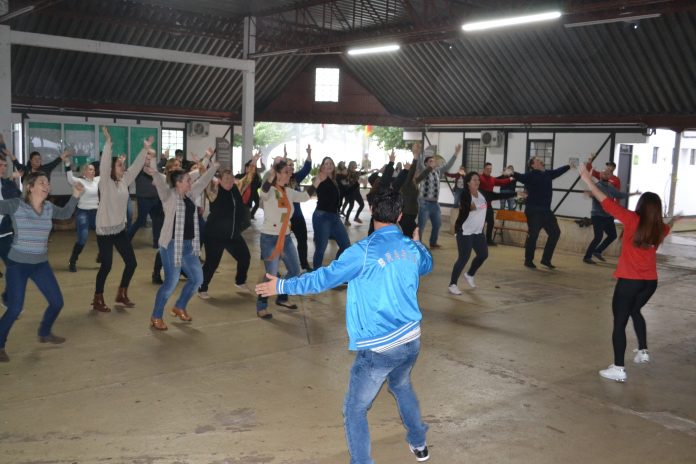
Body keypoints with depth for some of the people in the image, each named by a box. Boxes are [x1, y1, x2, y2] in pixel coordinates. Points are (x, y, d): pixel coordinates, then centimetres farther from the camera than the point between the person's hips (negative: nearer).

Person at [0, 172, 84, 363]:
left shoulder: (49, 207, 2)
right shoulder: (16, 205, -12)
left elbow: (65, 214, 20)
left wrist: (75, 196, 9)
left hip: (41, 264, 5)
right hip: (17, 265, -5)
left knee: (57, 302, 8)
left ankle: (45, 333, 35)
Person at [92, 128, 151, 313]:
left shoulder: (125, 180, 6)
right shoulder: (105, 182, -12)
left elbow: (136, 166, 7)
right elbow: (104, 163, -26)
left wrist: (145, 149, 3)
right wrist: (108, 142, -34)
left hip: (120, 229, 7)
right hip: (105, 231, -7)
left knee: (131, 262, 6)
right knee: (106, 266, -3)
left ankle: (122, 294, 24)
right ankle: (97, 299, 14)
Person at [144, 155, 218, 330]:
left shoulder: (190, 195, 9)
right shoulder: (169, 195, -10)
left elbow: (203, 180, 21)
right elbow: (161, 183, -31)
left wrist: (215, 166, 28)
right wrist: (154, 173, -51)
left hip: (189, 245, 8)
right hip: (172, 245, -8)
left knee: (197, 278, 12)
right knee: (171, 282, -6)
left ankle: (179, 307, 34)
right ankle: (156, 317, 12)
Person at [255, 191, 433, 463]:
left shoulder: (365, 251, -17)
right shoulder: (413, 248, 3)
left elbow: (324, 278, -15)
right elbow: (427, 265, 27)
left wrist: (282, 286, -4)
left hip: (378, 347, -7)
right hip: (411, 340, 7)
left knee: (355, 410, 8)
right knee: (401, 386, 35)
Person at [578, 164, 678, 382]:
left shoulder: (633, 220, -12)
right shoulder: (660, 228, 4)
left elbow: (608, 203, -16)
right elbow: (667, 227, 30)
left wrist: (589, 181, -12)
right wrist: (673, 220, 54)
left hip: (629, 281, -6)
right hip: (650, 282, 6)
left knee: (619, 322, -1)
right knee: (635, 311, 32)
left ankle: (618, 369, -3)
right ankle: (643, 350, 40)